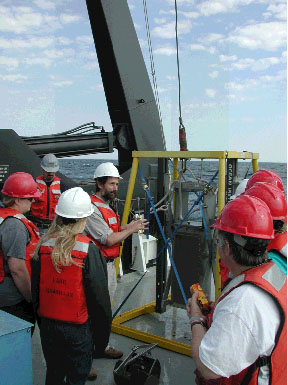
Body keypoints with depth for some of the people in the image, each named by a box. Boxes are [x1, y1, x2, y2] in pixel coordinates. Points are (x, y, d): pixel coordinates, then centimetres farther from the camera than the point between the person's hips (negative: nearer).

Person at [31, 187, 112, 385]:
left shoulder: (43, 246, -6)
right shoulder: (89, 250, -19)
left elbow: (35, 290, 4)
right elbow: (99, 297, -13)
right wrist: (102, 337, -1)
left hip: (48, 326, 4)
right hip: (78, 330, -4)